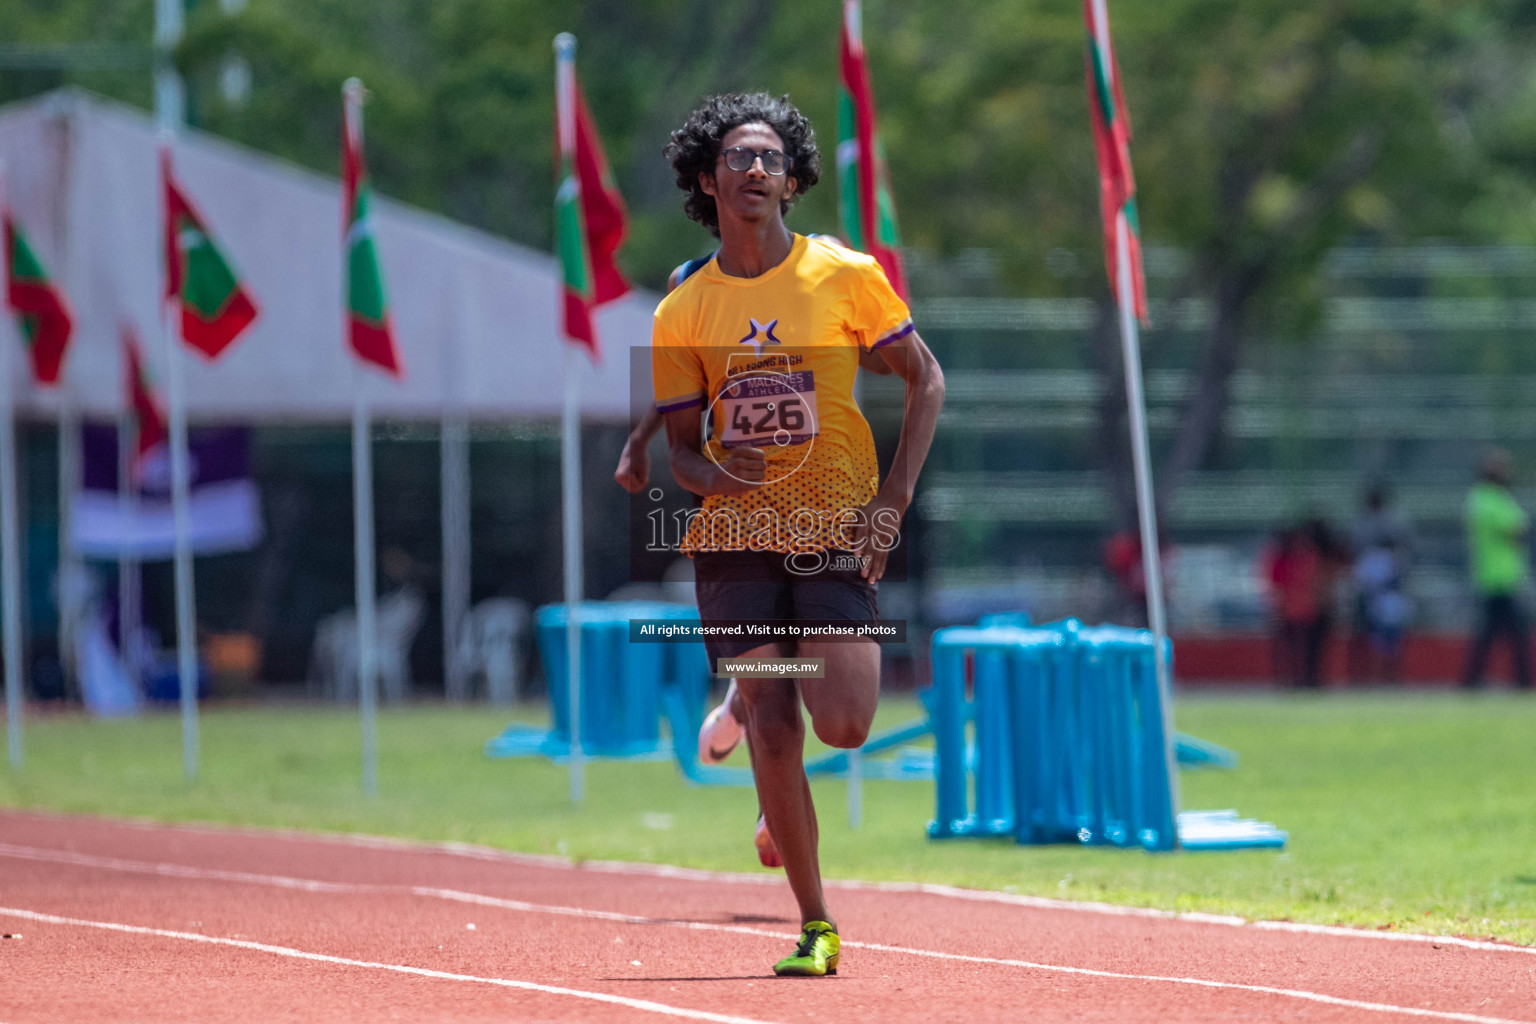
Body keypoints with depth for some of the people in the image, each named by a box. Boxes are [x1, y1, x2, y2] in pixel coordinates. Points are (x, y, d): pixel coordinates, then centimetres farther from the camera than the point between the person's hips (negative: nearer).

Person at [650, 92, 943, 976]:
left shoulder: (844, 275, -3)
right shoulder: (683, 311, 3)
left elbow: (927, 380, 1)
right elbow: (680, 444, 8)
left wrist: (894, 500, -8)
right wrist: (711, 473, -16)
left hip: (835, 529, -2)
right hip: (736, 536, 2)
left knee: (843, 726, -14)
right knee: (774, 737, -4)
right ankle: (816, 927, 6)